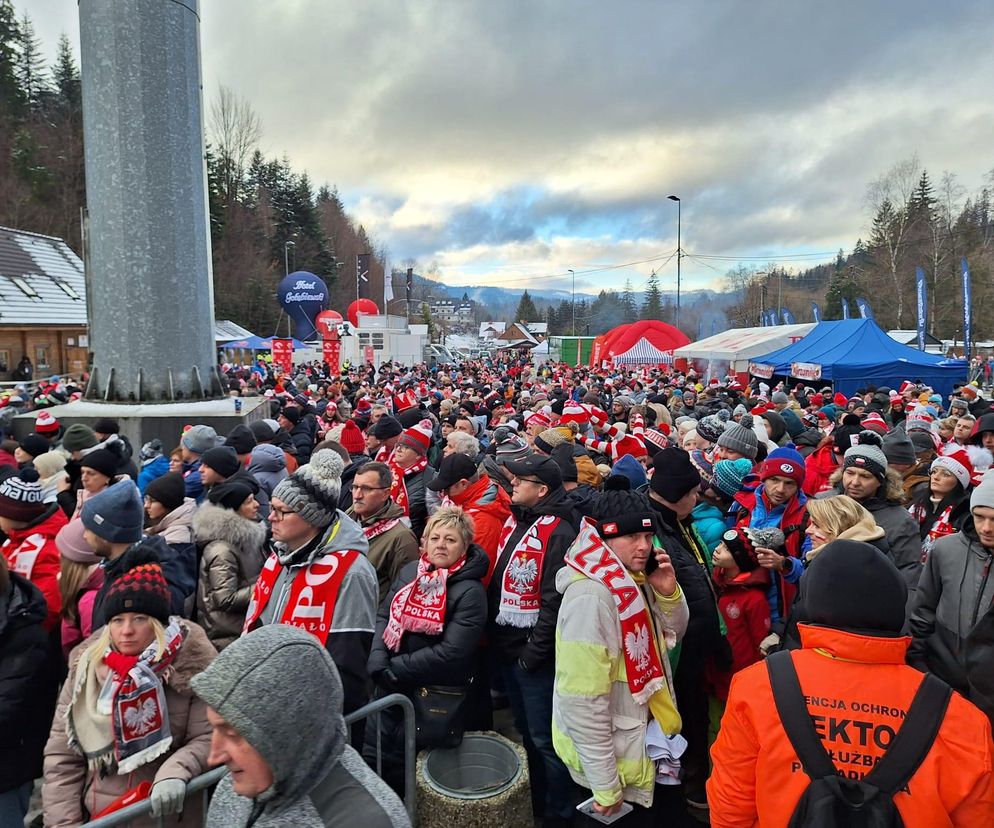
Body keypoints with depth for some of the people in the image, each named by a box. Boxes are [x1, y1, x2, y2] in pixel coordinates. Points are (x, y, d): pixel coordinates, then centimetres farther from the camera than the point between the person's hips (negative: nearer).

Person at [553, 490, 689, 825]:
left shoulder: (634, 581, -1)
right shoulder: (591, 594, -29)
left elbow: (674, 635, 12)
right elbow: (582, 702, -29)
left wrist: (668, 594, -8)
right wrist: (604, 786, -21)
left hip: (647, 747, 8)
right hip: (618, 762, -8)